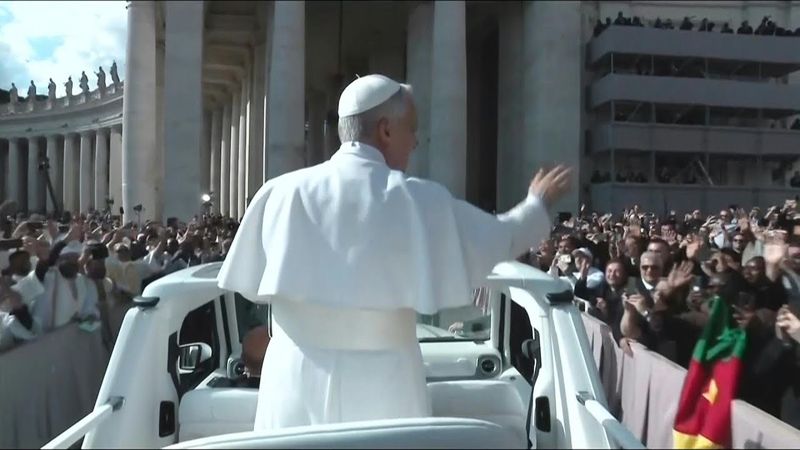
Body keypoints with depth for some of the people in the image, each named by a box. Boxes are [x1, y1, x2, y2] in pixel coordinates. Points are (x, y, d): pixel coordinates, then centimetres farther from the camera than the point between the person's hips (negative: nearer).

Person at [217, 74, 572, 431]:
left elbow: (250, 285, 5)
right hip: (379, 380, -2)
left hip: (295, 375, 2)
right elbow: (499, 237, 4)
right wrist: (538, 204, 23)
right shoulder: (418, 199, -9)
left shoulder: (281, 192, -5)